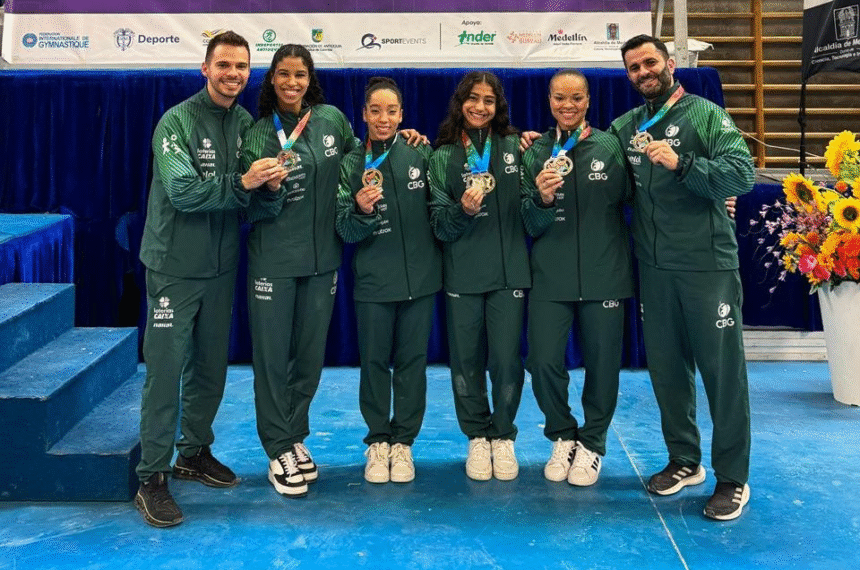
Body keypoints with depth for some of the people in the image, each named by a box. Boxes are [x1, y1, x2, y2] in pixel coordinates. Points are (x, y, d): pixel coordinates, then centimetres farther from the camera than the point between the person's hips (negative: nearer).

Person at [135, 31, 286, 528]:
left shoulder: (246, 123, 6)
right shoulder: (177, 121, -11)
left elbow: (248, 194, 9)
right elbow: (182, 191, -23)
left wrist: (269, 182, -13)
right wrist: (242, 183, -28)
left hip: (222, 265, 6)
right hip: (175, 266, -6)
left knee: (211, 366, 15)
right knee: (165, 369, -3)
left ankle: (195, 452, 33)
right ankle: (152, 477, 7)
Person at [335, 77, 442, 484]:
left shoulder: (420, 155, -1)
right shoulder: (352, 164, 0)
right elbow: (346, 232, -4)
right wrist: (362, 211, -21)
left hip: (420, 277, 0)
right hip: (374, 280, 0)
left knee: (412, 360, 7)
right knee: (374, 360, 6)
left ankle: (403, 441, 19)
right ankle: (378, 441, 20)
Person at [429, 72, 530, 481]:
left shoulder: (515, 148, 4)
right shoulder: (444, 157, 4)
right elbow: (439, 225, 0)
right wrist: (463, 210, -17)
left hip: (510, 270, 0)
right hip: (462, 274, 1)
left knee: (506, 360, -1)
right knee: (466, 360, 7)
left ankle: (503, 437, 20)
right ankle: (477, 438, 24)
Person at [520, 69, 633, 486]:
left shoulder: (611, 147, -1)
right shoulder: (535, 153, 4)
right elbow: (531, 226, 1)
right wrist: (542, 199, -17)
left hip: (604, 275, -1)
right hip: (550, 278, 1)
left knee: (602, 363, 6)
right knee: (543, 361, -4)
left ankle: (592, 443, 29)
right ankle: (562, 436, 23)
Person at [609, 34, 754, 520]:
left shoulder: (706, 115, -3)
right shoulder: (625, 127, 12)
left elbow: (743, 174, -14)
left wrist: (681, 163, -25)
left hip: (708, 265, -5)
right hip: (654, 268, 5)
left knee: (723, 370, 0)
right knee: (667, 367, 12)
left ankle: (733, 478, 12)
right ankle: (685, 460, 28)